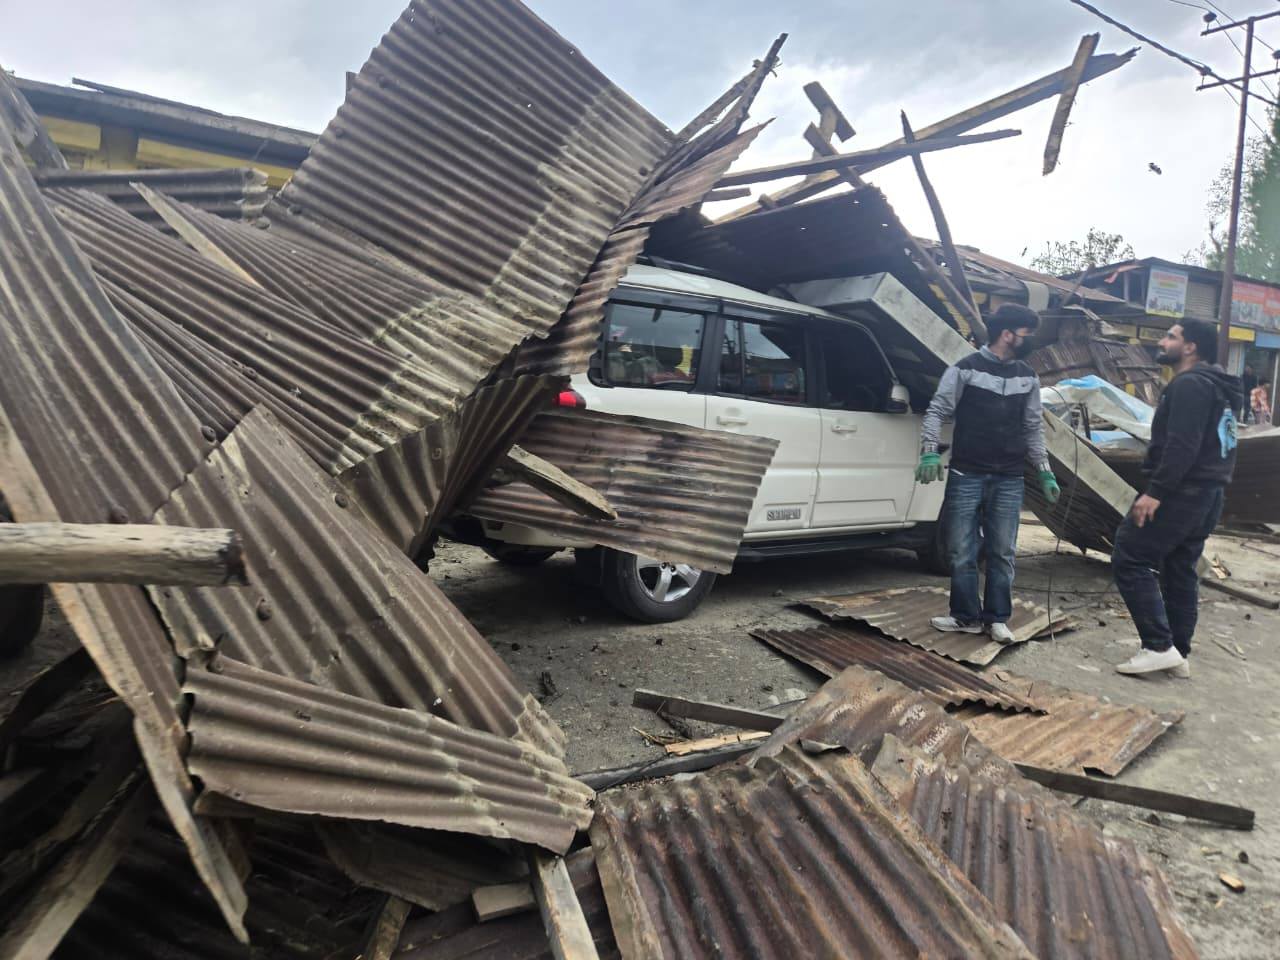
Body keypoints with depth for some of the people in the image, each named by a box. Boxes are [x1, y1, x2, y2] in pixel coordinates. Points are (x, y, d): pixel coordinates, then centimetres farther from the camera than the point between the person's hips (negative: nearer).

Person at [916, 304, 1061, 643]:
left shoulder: (1028, 377, 12)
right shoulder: (965, 369, -3)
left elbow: (1033, 428, 17)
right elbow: (937, 412, -5)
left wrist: (1045, 472, 13)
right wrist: (930, 452, -19)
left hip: (1009, 480, 4)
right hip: (966, 475, -3)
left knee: (1001, 553, 5)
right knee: (961, 551, 1)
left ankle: (997, 618, 16)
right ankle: (966, 616, 14)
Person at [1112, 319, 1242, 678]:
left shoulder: (1189, 384, -14)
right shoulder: (1214, 386, 20)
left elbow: (1181, 446, -25)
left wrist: (1155, 491, -27)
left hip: (1181, 493, -11)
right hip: (1206, 493, 11)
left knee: (1130, 559, -9)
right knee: (1180, 571, 13)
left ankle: (1159, 646, -11)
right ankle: (1178, 653, 18)